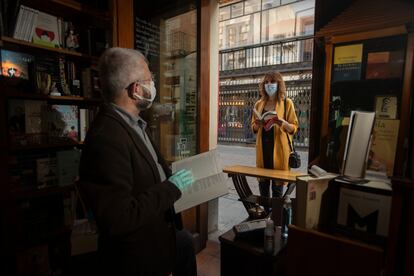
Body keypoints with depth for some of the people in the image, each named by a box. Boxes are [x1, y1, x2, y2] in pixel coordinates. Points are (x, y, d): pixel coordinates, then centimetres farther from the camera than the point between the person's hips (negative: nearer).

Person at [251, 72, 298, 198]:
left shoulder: (287, 103, 0)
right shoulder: (259, 104, 10)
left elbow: (294, 128, -1)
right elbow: (253, 127, 16)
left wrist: (283, 123, -21)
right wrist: (258, 124, -6)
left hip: (278, 147, -3)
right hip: (263, 147, 4)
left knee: (277, 185, 1)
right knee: (262, 182, 9)